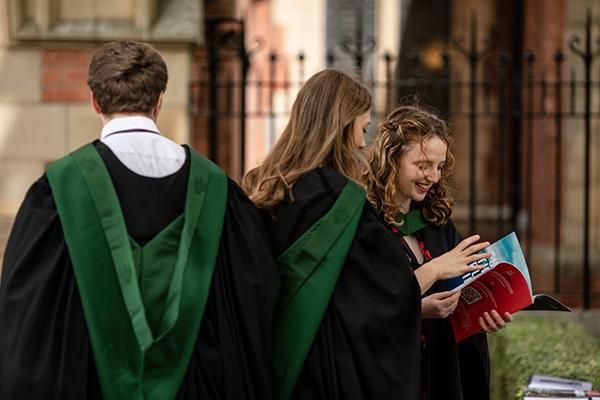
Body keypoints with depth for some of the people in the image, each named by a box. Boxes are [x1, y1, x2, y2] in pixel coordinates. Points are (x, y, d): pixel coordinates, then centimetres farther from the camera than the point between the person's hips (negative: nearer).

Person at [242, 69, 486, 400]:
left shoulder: (259, 191, 4)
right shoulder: (341, 196, -16)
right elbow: (391, 290, -12)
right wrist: (437, 268, 8)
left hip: (268, 362, 7)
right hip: (328, 370, -7)